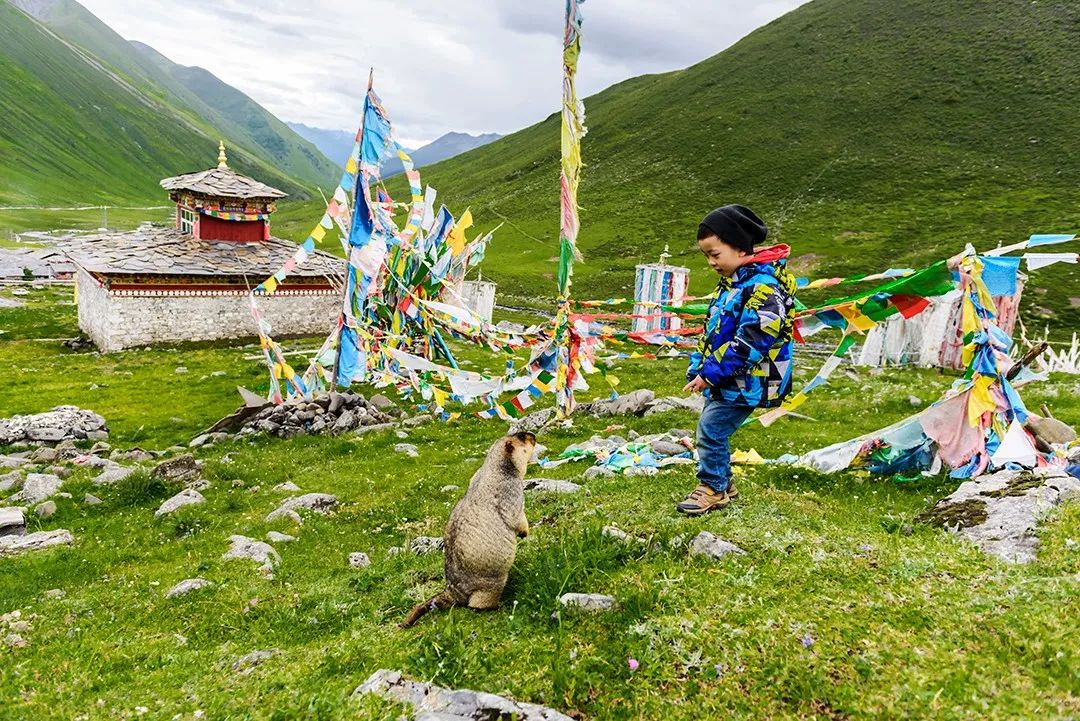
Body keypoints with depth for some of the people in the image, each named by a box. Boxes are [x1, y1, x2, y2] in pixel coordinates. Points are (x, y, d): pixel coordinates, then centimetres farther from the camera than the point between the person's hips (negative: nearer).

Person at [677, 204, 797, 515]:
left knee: (711, 429, -8)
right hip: (720, 379, 10)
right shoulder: (729, 283, 12)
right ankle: (722, 484, 30)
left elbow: (751, 340, -26)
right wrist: (697, 368, 12)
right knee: (712, 429, 15)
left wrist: (711, 372, -23)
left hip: (745, 382, -10)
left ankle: (713, 488, 9)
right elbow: (710, 331, 19)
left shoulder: (764, 285, -20)